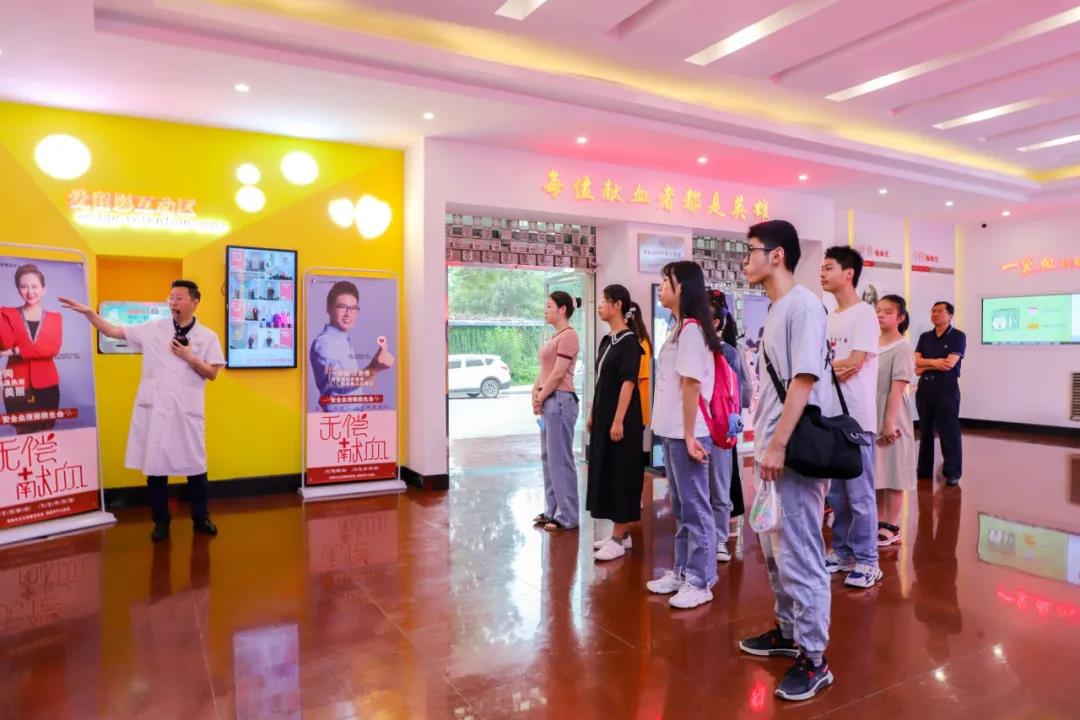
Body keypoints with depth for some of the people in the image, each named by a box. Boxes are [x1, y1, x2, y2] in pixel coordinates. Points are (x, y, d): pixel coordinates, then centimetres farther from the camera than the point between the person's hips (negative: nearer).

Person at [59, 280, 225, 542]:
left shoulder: (207, 336, 0)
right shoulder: (153, 328, 4)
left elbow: (212, 374, -1)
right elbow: (112, 331, 6)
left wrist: (190, 358, -14)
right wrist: (88, 312, -5)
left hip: (187, 411, -1)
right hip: (155, 408, 2)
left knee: (195, 464, 6)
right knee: (155, 464, 7)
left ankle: (200, 517, 22)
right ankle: (161, 521, 21)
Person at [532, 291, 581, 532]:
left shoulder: (568, 335, -12)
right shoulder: (556, 337, 18)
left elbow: (558, 374, -17)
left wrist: (540, 399, -9)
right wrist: (535, 393, 3)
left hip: (560, 401, -10)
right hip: (548, 402, 10)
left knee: (560, 459, -5)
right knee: (548, 458, 13)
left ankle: (567, 517, 3)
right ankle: (552, 511, 22)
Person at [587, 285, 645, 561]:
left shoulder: (629, 340, -13)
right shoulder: (607, 340, 13)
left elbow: (628, 382, -19)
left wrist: (619, 420, -22)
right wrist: (593, 414, 17)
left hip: (622, 419, -9)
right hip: (603, 416, 9)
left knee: (621, 475, -3)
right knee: (606, 473, 13)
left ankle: (619, 539, 5)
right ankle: (621, 533, 23)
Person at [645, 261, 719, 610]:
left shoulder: (691, 328, -14)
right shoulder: (679, 328, 14)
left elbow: (692, 385, -18)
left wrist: (689, 435, -19)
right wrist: (678, 433, 13)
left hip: (687, 434, -9)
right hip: (672, 432, 10)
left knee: (695, 507, 0)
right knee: (680, 507, 16)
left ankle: (700, 582, 11)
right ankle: (681, 571, 27)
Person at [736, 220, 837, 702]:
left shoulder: (802, 305, -13)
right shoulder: (774, 309, 15)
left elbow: (804, 380, -20)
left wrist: (779, 445, -21)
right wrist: (764, 444, 18)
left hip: (793, 453, -10)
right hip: (770, 449, 10)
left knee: (800, 556, -2)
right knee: (775, 551, 19)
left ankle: (813, 659, 11)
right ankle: (788, 633, 34)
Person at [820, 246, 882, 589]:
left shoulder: (865, 314, -7)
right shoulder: (829, 318, 15)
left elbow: (853, 364, -15)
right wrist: (836, 369, -9)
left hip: (856, 418, -7)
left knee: (859, 494, -1)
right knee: (836, 492, 13)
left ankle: (866, 561, 9)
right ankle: (841, 552, 24)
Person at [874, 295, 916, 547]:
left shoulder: (902, 348, -9)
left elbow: (897, 389, -14)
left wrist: (889, 422, -17)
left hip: (891, 418, -6)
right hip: (870, 417, 6)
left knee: (892, 472, 2)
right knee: (876, 471, 11)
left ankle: (892, 527, 10)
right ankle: (879, 521, 22)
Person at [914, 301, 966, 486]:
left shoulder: (958, 336, -2)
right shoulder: (925, 337, 13)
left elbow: (949, 364, -14)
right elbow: (916, 361, 2)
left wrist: (924, 367, -5)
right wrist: (934, 362, -14)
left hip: (947, 388, -5)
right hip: (924, 387, 5)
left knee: (949, 431, -3)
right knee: (925, 430, 11)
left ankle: (952, 473, 4)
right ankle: (924, 470, 19)